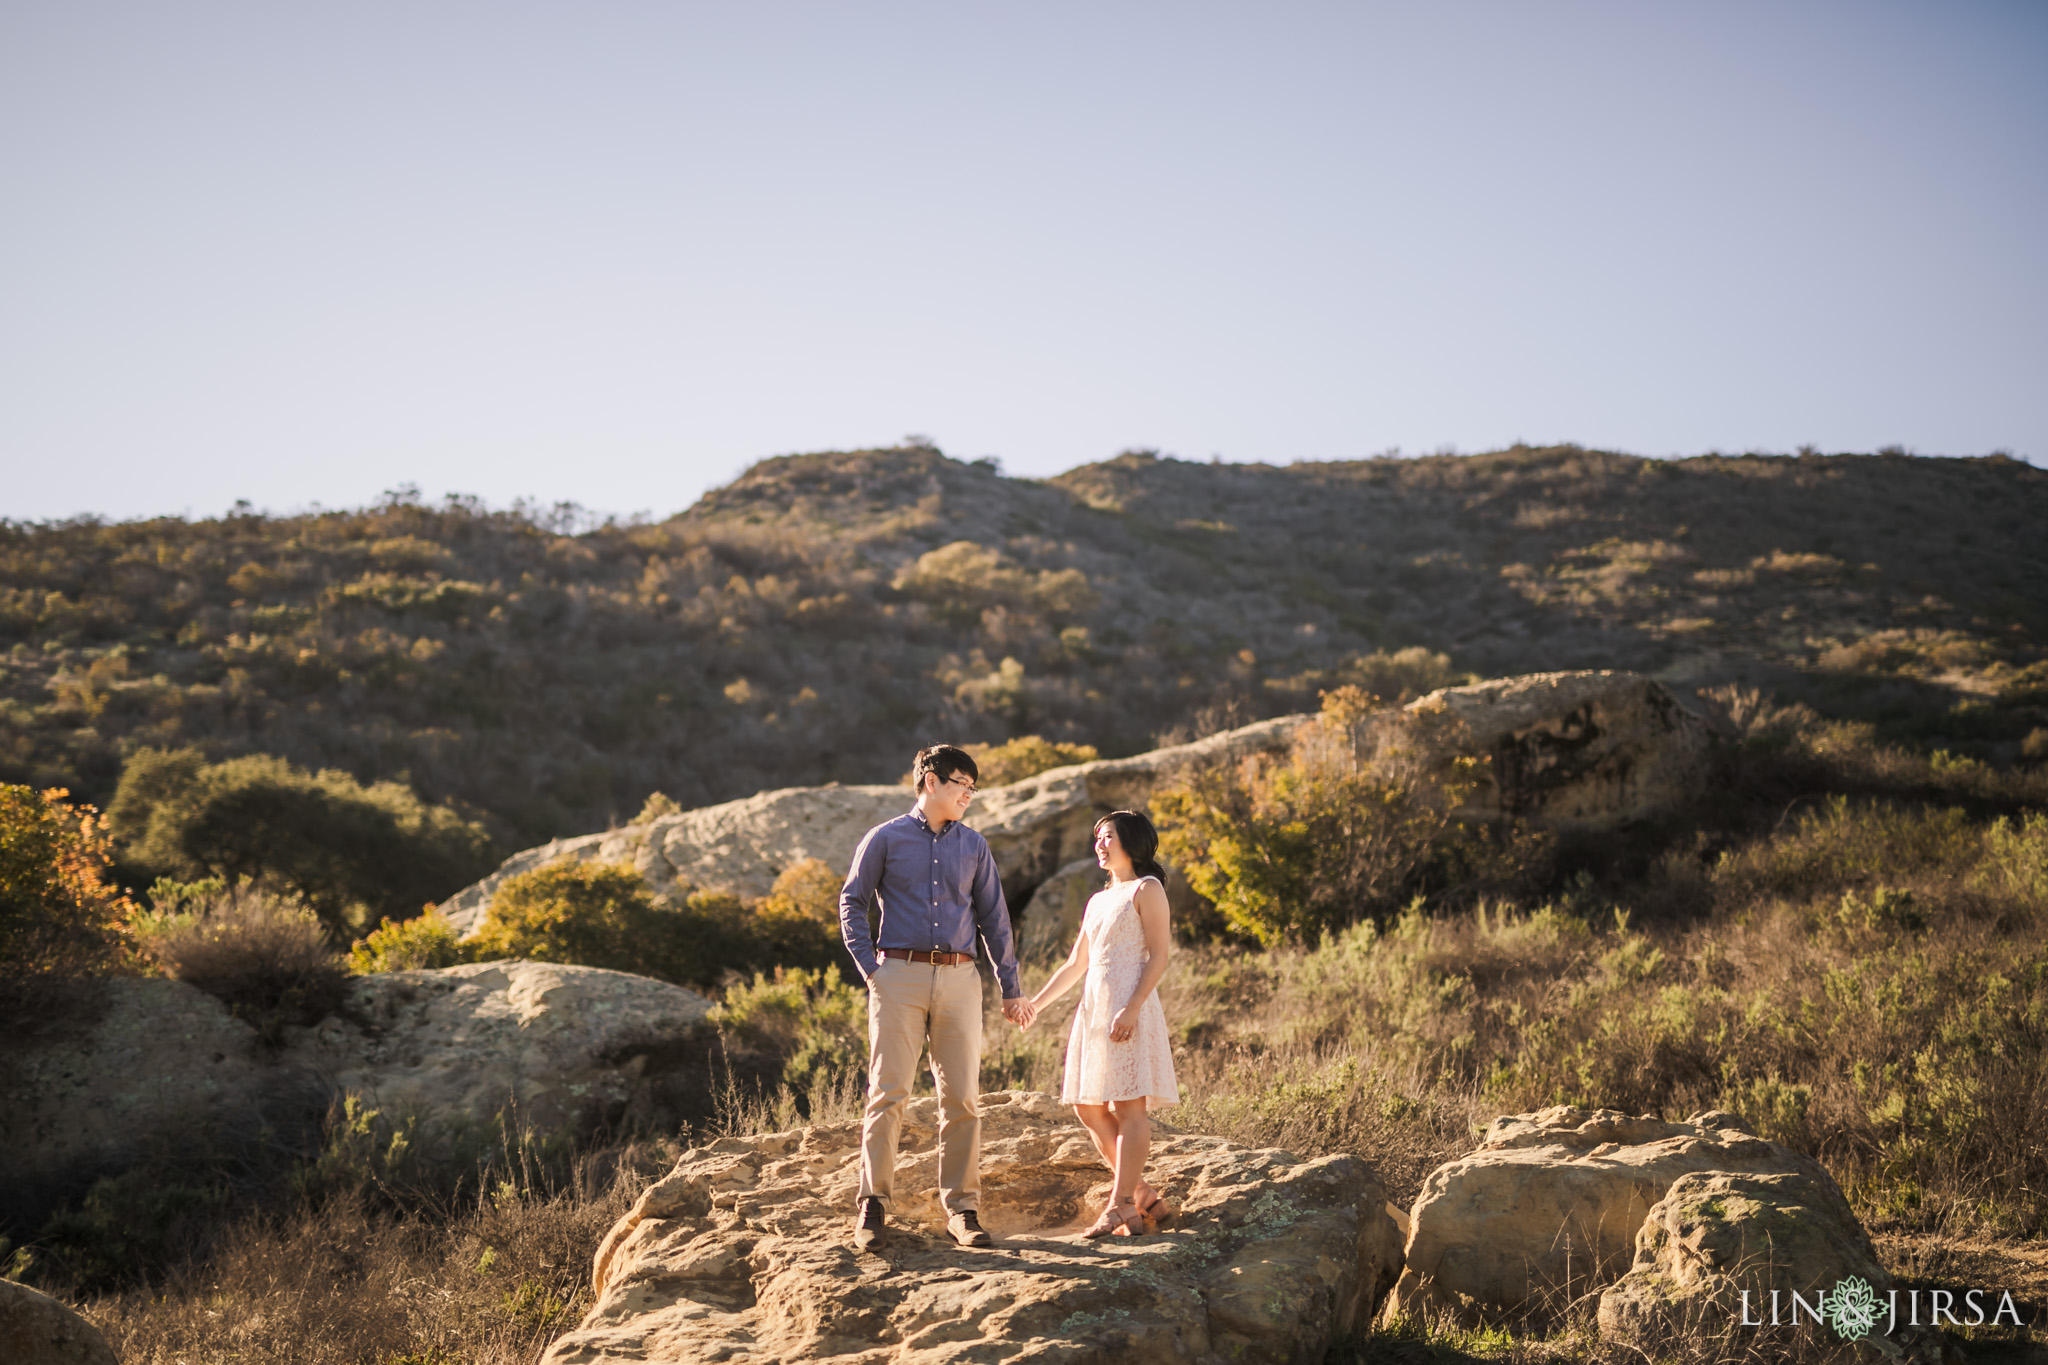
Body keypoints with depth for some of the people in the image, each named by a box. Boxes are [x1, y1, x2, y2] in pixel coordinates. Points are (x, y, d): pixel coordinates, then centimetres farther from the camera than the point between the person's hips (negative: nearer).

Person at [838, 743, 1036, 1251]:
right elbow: (852, 903, 8)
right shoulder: (886, 839, 6)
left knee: (962, 1098, 0)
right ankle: (873, 1204, -2)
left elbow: (994, 919, 17)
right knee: (888, 1092, -7)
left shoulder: (973, 847, 15)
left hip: (959, 978, 3)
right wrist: (869, 968, -3)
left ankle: (961, 1209, 6)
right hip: (900, 976, -3)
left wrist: (1011, 989, 13)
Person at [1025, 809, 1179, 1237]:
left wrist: (1132, 1009, -19)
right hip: (1093, 1008, 9)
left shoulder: (1147, 889, 1)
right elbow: (1075, 965, 27)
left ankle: (1121, 1205, -9)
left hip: (1129, 1006, -8)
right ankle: (1142, 1196, 10)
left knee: (1129, 1105, -9)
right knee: (1088, 1108, 3)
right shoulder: (1097, 901, 24)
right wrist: (1035, 1004, 19)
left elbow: (1159, 956, -8)